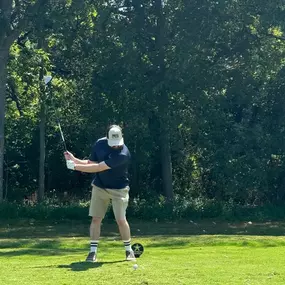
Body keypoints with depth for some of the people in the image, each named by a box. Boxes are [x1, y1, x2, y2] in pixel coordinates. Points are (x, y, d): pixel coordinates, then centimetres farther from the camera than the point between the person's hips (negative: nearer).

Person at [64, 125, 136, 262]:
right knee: (96, 218, -1)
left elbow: (98, 168, -29)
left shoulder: (123, 154, -28)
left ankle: (129, 250, 10)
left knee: (121, 219, -9)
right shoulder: (99, 144, -7)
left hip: (118, 189, -4)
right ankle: (93, 251, 6)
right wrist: (74, 159, -12)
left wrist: (75, 166, -25)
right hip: (99, 187, 5)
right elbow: (90, 163, 3)